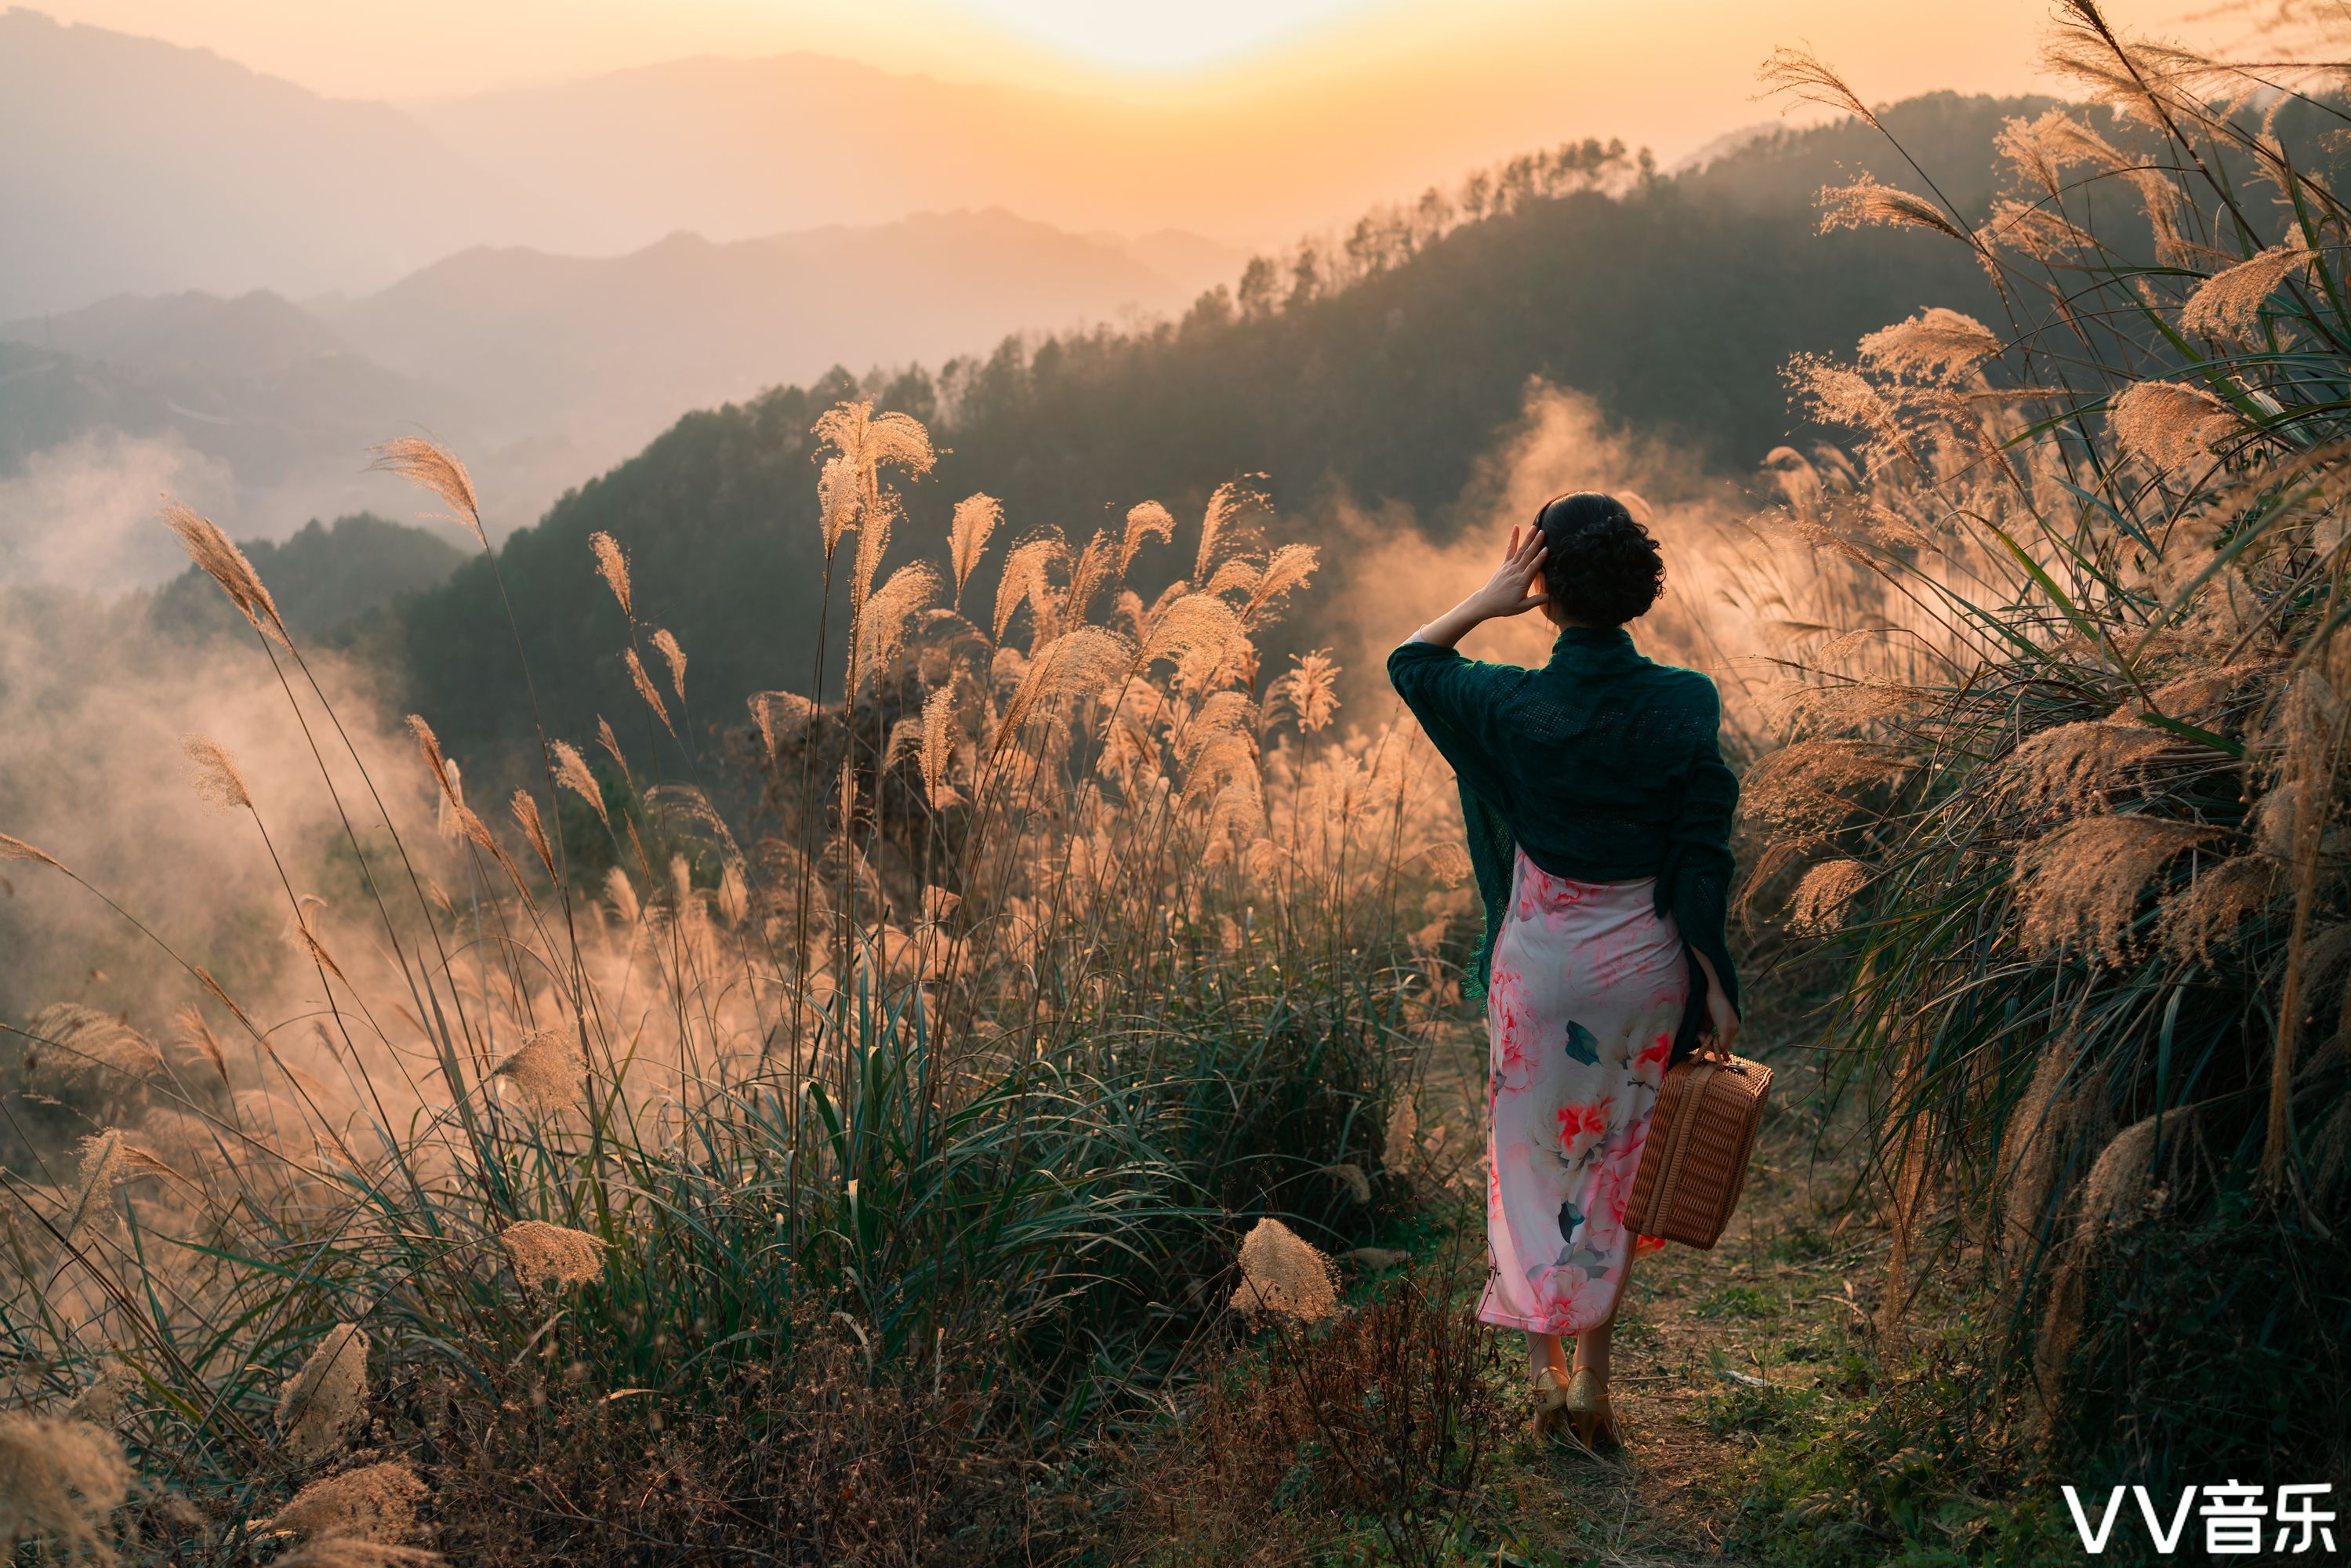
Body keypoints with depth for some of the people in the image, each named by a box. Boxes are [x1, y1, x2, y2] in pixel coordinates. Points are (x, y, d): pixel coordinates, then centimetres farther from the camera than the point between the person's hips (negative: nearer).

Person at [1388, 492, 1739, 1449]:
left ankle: (1544, 1367, 19)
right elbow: (1702, 861, -8)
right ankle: (1593, 1378, 25)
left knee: (1533, 1153, 15)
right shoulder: (1687, 706, -11)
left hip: (1541, 963, -2)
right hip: (1645, 963, 2)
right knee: (1617, 1162, 17)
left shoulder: (1515, 706, -15)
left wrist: (1488, 599, -4)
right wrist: (1716, 991, -1)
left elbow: (1409, 661, 5)